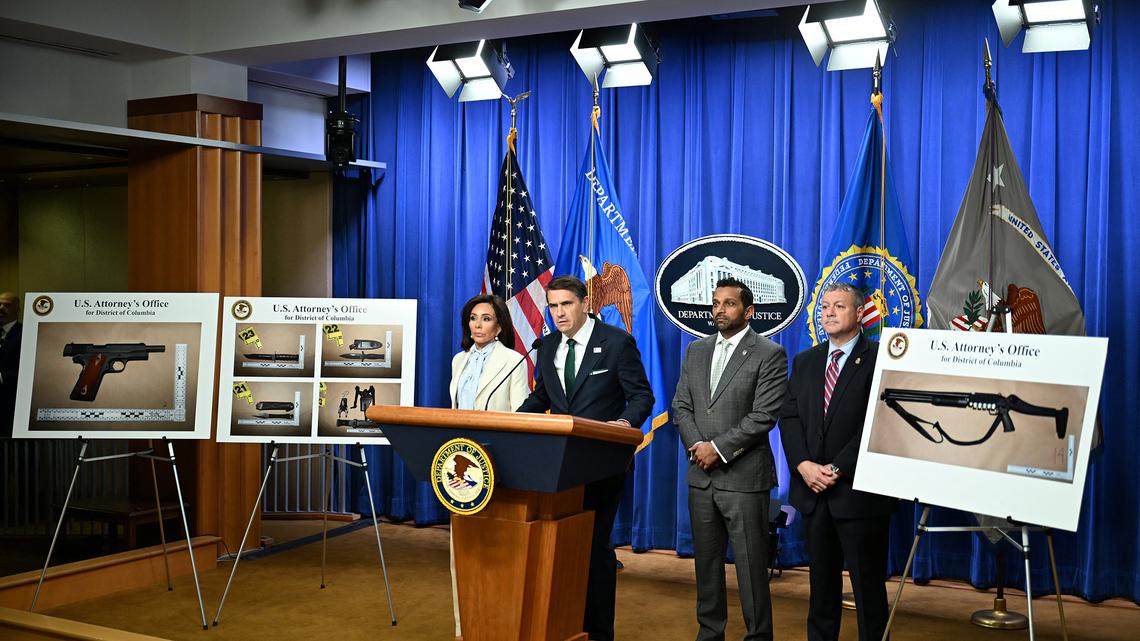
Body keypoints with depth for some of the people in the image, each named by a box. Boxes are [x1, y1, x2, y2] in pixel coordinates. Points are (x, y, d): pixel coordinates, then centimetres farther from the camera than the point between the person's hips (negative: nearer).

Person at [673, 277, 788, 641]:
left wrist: (718, 448, -15)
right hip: (701, 475, 5)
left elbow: (764, 416, -13)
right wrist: (697, 445, -7)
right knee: (706, 562, 13)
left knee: (751, 566, 0)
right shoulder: (696, 351, 13)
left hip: (744, 476, -5)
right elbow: (681, 407, 10)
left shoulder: (769, 355, -5)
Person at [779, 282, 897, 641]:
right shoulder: (805, 362, 13)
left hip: (858, 490, -5)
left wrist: (838, 469, -16)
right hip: (813, 490, 6)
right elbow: (789, 417, 6)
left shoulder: (879, 359, -6)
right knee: (822, 583, 15)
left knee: (868, 585, 3)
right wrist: (804, 465, -9)